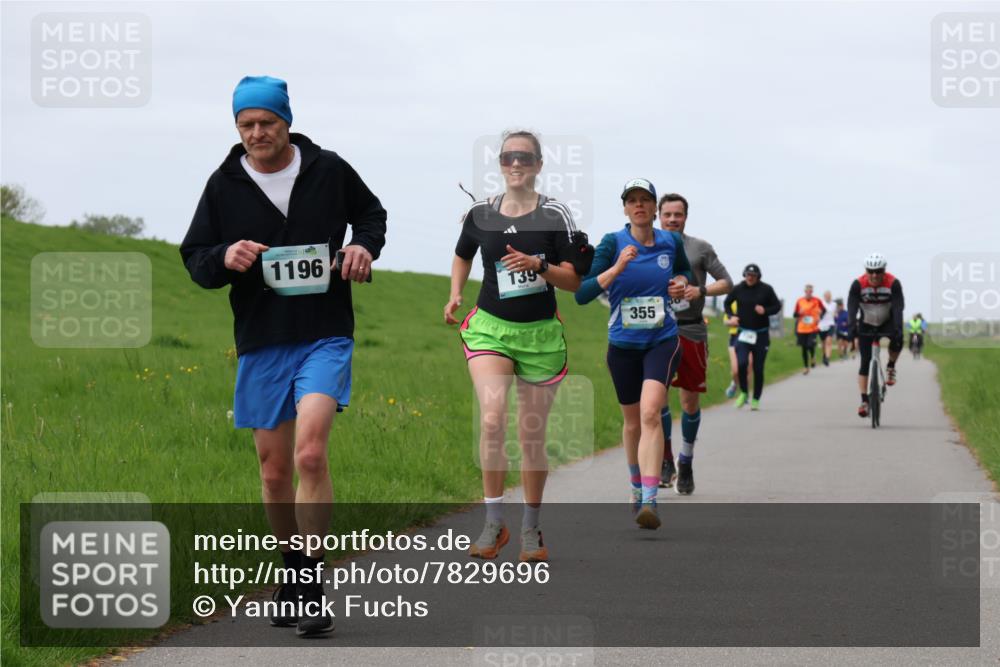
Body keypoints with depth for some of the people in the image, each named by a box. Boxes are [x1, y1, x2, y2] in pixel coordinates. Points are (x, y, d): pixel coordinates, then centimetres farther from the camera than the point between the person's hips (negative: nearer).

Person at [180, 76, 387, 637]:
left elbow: (372, 213, 19)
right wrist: (224, 258, -15)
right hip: (261, 343, 3)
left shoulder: (329, 170, 1)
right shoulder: (224, 185, 3)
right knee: (275, 470, 9)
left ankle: (310, 586, -14)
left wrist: (365, 245, -3)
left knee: (311, 454, -20)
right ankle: (294, 571, 30)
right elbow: (195, 259, 7)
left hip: (326, 336, -3)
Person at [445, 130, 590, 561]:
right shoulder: (480, 215, 4)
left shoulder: (555, 216, -3)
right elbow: (462, 256, 24)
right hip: (490, 327, 0)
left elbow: (574, 280, -3)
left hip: (540, 333, 0)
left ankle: (531, 528, 21)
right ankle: (493, 522, -13)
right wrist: (455, 296, 9)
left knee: (532, 435, 7)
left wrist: (538, 265, -20)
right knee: (492, 419, -21)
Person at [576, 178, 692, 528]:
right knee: (632, 422, 14)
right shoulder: (612, 243, -6)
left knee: (650, 413, -22)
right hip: (623, 345, 1)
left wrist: (682, 282, 1)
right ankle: (637, 486, 40)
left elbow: (684, 270, 24)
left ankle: (650, 501, -29)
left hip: (662, 341, -1)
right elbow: (582, 294, -13)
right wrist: (616, 269, -25)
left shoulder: (671, 242, 1)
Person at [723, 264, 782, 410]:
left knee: (758, 369, 3)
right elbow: (727, 303, 13)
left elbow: (777, 306, 3)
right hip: (743, 333, 0)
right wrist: (731, 316, -5)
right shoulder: (738, 289, -1)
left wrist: (765, 311, -17)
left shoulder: (766, 289, -4)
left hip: (761, 334, 0)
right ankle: (743, 393, 2)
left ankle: (756, 400, 16)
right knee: (742, 363, -19)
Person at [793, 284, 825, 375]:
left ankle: (813, 358, 13)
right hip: (802, 329, 2)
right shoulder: (799, 301, 0)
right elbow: (795, 315, 6)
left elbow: (824, 310, 13)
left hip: (813, 328, -2)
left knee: (811, 344, -20)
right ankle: (806, 367, 19)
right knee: (804, 348, 5)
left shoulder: (816, 301, -3)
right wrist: (799, 313, -16)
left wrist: (819, 318, -4)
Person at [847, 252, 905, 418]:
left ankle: (891, 367, -3)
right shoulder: (858, 285, -21)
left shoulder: (893, 284, -23)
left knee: (897, 341, -33)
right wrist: (852, 327, -44)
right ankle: (864, 401, -1)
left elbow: (898, 308, -30)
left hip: (887, 323, -1)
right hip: (866, 325, 1)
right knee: (865, 363, -6)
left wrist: (898, 329, -44)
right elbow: (852, 308, -28)